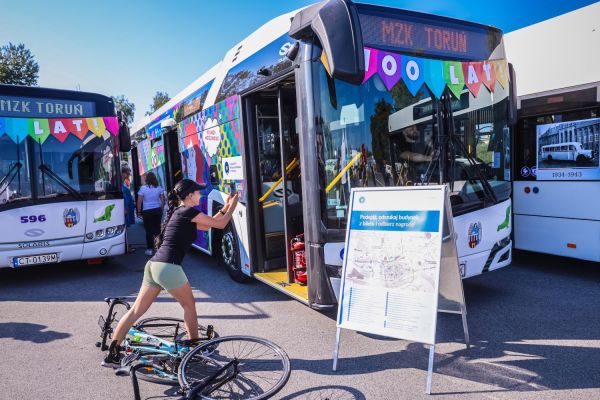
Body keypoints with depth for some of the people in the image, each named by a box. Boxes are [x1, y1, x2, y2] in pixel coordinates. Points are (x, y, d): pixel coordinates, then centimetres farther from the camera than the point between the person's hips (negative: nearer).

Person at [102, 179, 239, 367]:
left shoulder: (178, 212, 21)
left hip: (153, 265, 9)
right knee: (189, 305, 11)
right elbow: (220, 224, -2)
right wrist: (232, 206, 13)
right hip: (168, 267, -9)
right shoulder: (189, 212, -6)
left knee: (136, 311, 11)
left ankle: (112, 354, 15)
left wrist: (225, 207, 28)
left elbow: (207, 225, 28)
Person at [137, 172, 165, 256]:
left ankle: (150, 249, 6)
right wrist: (161, 210, 16)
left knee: (149, 230, 4)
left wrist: (139, 211, 3)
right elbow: (162, 200, 5)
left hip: (147, 211, -3)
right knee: (157, 229, 10)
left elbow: (139, 201, -7)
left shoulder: (143, 188, -9)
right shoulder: (159, 188, 1)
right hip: (157, 210, 3)